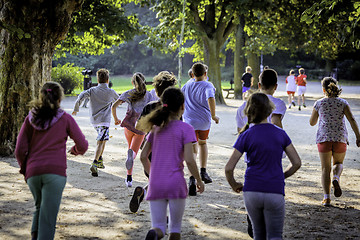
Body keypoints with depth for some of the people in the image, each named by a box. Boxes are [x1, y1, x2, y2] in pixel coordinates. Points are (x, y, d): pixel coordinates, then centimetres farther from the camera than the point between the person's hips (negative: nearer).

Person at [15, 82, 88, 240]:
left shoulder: (30, 118, 11)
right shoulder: (65, 119, 4)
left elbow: (20, 150, 7)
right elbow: (82, 145, 6)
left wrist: (24, 169, 22)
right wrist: (75, 150, 29)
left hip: (33, 172, 3)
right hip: (55, 171, -3)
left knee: (39, 208, 25)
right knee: (48, 216, -4)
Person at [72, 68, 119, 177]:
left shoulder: (92, 90, 6)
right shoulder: (111, 92, 2)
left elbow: (81, 96, -9)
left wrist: (76, 109, 3)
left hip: (94, 120, 5)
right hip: (104, 119, -5)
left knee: (103, 139, 25)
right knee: (100, 142, -13)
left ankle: (100, 160, 25)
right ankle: (94, 164, -29)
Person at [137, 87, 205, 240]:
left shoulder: (156, 128, 11)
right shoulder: (185, 128, -4)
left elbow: (143, 156, 12)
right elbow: (189, 160, -12)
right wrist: (199, 181, 2)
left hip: (155, 185, 3)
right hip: (175, 183, -3)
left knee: (158, 226, 4)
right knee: (175, 227, 14)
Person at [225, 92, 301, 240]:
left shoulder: (246, 136, -5)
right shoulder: (280, 134, 1)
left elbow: (229, 168, -8)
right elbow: (297, 163, 3)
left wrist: (234, 185, 10)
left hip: (251, 191, 1)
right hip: (275, 192, 0)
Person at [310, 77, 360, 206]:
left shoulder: (319, 103, 1)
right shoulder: (343, 103, 2)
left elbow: (312, 122, 10)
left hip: (323, 138, -1)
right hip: (340, 137, 1)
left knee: (325, 168, 4)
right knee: (338, 163, 22)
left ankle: (326, 197, -7)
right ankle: (336, 178, -11)